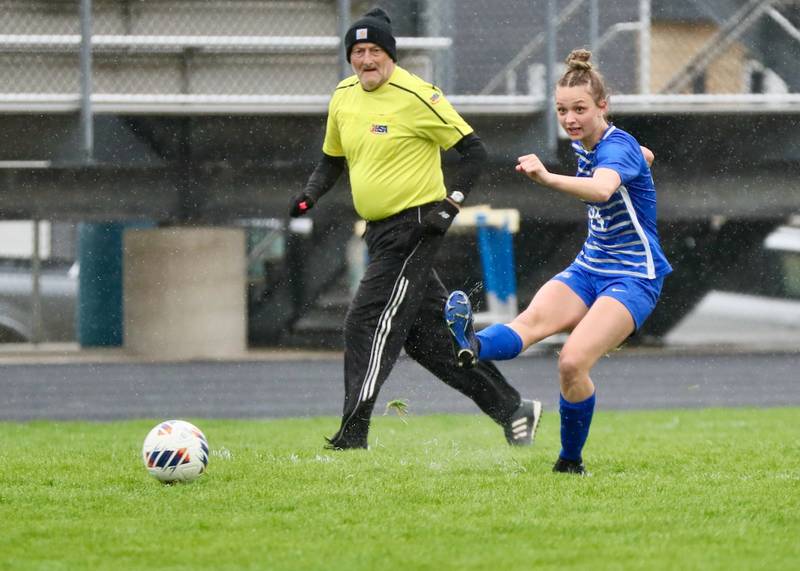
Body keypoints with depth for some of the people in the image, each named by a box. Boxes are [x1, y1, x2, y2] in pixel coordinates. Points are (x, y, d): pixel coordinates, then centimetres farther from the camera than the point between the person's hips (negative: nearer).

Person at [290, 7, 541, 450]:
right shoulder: (344, 96, 8)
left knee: (368, 323, -14)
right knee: (427, 334, 10)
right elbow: (332, 158, 22)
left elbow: (474, 151, -10)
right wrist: (310, 194, 5)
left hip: (415, 226, -8)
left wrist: (452, 202, -18)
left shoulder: (416, 97, -14)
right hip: (380, 230, 8)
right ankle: (512, 409, 21)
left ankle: (351, 439, -12)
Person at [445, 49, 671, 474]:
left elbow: (603, 188, -45)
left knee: (572, 361, -25)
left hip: (634, 278, -7)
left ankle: (571, 462, -4)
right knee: (531, 321, -27)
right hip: (589, 268, 7)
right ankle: (473, 347, -58)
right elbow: (644, 156, 29)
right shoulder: (584, 145, 7)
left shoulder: (617, 147, -19)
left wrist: (548, 179, -62)